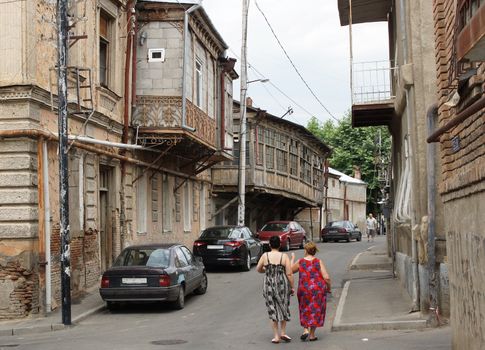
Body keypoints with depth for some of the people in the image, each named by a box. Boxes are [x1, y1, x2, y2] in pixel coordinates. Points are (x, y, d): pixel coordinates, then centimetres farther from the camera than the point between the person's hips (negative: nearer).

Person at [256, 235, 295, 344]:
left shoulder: (265, 256, -4)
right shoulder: (284, 256, -6)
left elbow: (258, 269, 8)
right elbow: (289, 274, -8)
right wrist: (292, 287, 1)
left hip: (269, 285, 0)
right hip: (282, 284, 0)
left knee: (272, 310, 9)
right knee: (283, 308, 17)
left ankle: (276, 336, 9)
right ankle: (283, 332, 13)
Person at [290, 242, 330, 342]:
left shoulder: (300, 262, -5)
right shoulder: (319, 262, -6)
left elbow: (290, 270, 13)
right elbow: (326, 278, -11)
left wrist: (292, 259, 25)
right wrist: (328, 288, 5)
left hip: (304, 289, 0)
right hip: (318, 290, 0)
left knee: (305, 310, 20)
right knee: (316, 311, 11)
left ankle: (305, 330, 6)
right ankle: (312, 335, 13)